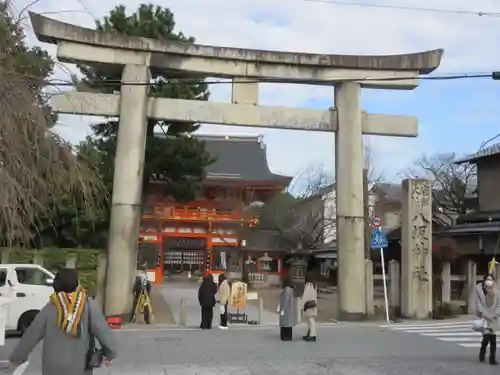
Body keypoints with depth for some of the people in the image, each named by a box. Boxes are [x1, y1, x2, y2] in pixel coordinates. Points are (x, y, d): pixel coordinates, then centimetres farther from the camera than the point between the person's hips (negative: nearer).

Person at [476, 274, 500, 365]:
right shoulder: (479, 289, -4)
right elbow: (478, 303, -6)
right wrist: (484, 314, -14)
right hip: (483, 317, -3)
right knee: (486, 336, -15)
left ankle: (492, 359, 11)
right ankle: (482, 351, 14)